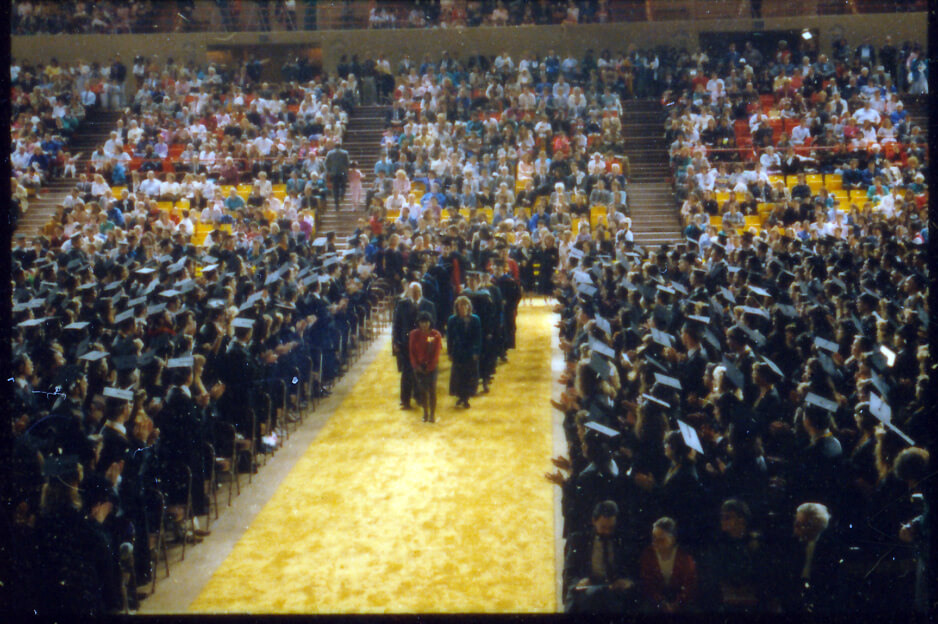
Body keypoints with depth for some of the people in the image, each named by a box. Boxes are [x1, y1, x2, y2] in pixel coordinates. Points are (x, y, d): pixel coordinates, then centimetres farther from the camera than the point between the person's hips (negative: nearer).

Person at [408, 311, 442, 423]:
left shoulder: (436, 335, -5)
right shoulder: (414, 334, -2)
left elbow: (436, 352, -5)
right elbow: (411, 351, 0)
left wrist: (429, 367, -9)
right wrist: (416, 366, -7)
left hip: (431, 366, -1)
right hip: (419, 367, 1)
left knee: (432, 390, 1)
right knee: (422, 390, 6)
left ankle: (432, 414, 8)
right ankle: (425, 413, 16)